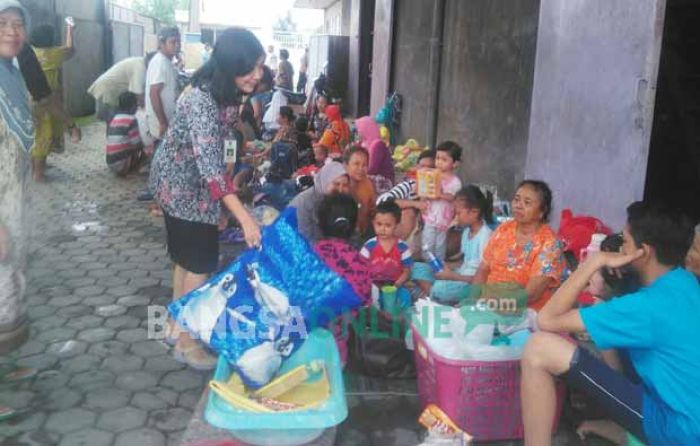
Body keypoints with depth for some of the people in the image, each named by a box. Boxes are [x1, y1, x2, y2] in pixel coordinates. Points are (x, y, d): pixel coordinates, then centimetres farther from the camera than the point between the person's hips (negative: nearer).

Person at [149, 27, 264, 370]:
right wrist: (245, 219, -44)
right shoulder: (202, 101, -33)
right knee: (201, 263, -2)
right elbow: (210, 167, -40)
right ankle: (186, 342, 12)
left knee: (187, 258, 18)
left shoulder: (227, 93, -4)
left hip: (191, 182, 9)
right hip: (181, 184, -9)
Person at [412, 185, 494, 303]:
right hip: (459, 277, 10)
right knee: (418, 268, 0)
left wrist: (452, 276, -17)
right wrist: (450, 269, -1)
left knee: (440, 288, -38)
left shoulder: (485, 236, -18)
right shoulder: (467, 231, 10)